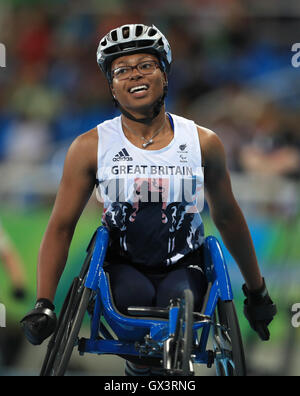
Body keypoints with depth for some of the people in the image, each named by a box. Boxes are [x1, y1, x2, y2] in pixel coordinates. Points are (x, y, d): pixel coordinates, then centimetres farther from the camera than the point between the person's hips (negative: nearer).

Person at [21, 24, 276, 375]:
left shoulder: (203, 143, -3)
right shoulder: (91, 147, -6)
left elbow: (227, 218, 10)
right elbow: (60, 227, -3)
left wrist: (257, 291, 16)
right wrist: (43, 304, -13)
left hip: (183, 266, 0)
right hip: (123, 266, 0)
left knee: (178, 298, -33)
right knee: (135, 294, -34)